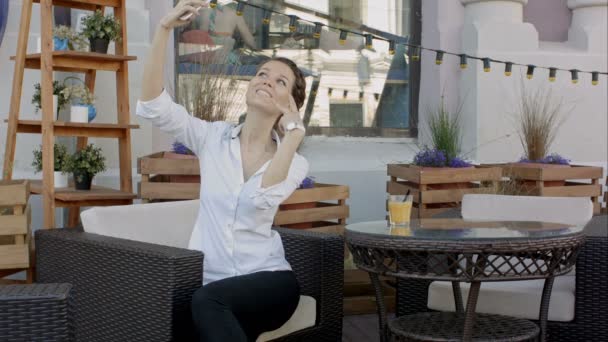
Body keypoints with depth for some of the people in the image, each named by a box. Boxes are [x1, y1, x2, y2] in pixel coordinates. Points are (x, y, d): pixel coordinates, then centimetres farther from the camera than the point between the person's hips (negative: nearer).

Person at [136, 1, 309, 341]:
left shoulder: (294, 162, 1)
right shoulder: (212, 137, 5)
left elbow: (262, 198, -21)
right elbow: (153, 104, -10)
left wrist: (294, 134, -16)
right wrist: (165, 28, -19)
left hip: (267, 279, -1)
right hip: (211, 282, 1)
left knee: (208, 300, -33)